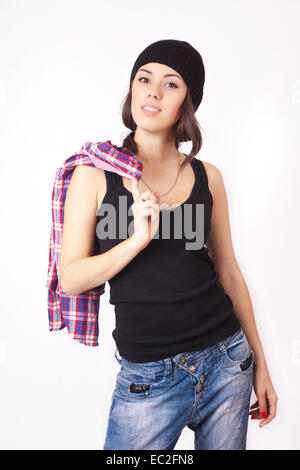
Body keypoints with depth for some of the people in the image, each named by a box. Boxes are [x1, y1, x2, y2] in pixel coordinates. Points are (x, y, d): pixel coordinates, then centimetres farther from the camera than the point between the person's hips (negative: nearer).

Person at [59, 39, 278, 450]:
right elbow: (70, 278, -7)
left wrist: (260, 363, 10)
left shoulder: (207, 177, 1)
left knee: (224, 444, 18)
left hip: (225, 361, 3)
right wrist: (138, 239, -22)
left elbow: (228, 272, 7)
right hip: (149, 377, -2)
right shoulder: (96, 173, -5)